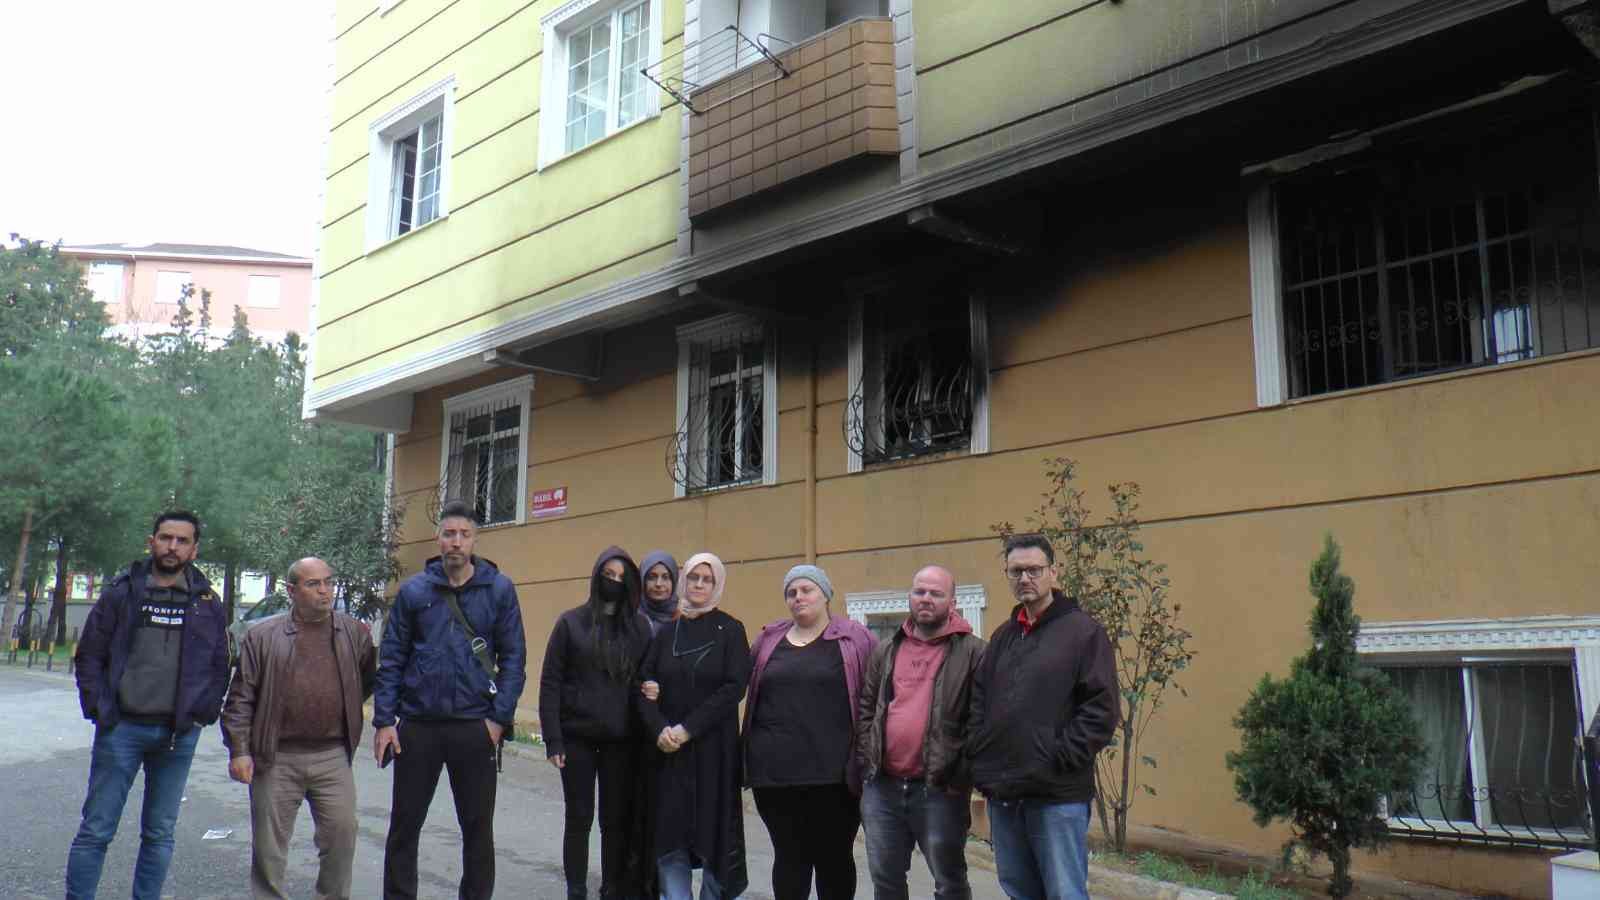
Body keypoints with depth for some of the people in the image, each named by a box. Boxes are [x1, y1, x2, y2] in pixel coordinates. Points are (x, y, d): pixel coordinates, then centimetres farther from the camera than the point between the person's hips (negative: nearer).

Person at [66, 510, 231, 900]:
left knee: (160, 835, 10)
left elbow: (219, 667, 9)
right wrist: (100, 709, -4)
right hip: (121, 727, -1)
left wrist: (201, 715, 0)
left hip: (179, 735, 2)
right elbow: (89, 656, 4)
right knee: (95, 830, 2)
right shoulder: (121, 592, 1)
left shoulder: (208, 603, 5)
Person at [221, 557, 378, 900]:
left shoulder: (356, 633, 6)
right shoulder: (263, 637, 2)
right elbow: (241, 698, 0)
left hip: (333, 757, 1)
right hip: (276, 759, -1)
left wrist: (344, 714, -1)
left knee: (341, 837, 1)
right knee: (269, 844, 8)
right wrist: (238, 750, -5)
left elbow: (371, 681, 11)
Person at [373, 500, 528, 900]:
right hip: (418, 726, 1)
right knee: (404, 823, 11)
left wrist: (500, 718, -7)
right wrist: (384, 721, -2)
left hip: (475, 728, -1)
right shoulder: (414, 590, 3)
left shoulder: (499, 589, 0)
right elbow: (391, 659, 4)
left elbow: (513, 659, 1)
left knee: (478, 827, 9)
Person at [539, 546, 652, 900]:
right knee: (579, 819, 5)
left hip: (621, 739, 1)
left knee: (617, 820, 6)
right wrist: (553, 739, -8)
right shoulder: (571, 622, 0)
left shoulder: (639, 626, 5)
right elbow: (550, 682, -2)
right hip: (577, 737, -1)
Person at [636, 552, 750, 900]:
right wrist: (659, 729, -13)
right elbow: (644, 685, 4)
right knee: (669, 834, 1)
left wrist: (688, 729, -15)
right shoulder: (666, 632, 10)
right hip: (667, 749, 3)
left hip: (713, 748, -3)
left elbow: (734, 688, -9)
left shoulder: (730, 630, 1)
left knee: (713, 831, 1)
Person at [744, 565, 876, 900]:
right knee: (789, 856, 11)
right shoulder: (769, 639, 11)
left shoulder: (855, 638, 0)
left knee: (834, 858, 8)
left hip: (833, 773, -3)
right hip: (775, 772, 3)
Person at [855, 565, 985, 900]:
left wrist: (962, 776, -12)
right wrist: (867, 763, 5)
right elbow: (866, 710, 14)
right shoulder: (885, 651, 11)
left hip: (940, 790, -5)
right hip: (882, 787, 5)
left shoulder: (972, 652, -4)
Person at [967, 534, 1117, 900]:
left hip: (1058, 795, -6)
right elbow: (979, 701, 17)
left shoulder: (1083, 631, -5)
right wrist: (979, 754, 4)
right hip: (1002, 792, 6)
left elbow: (1101, 709, -10)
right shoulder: (1002, 635, 15)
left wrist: (1059, 759, -14)